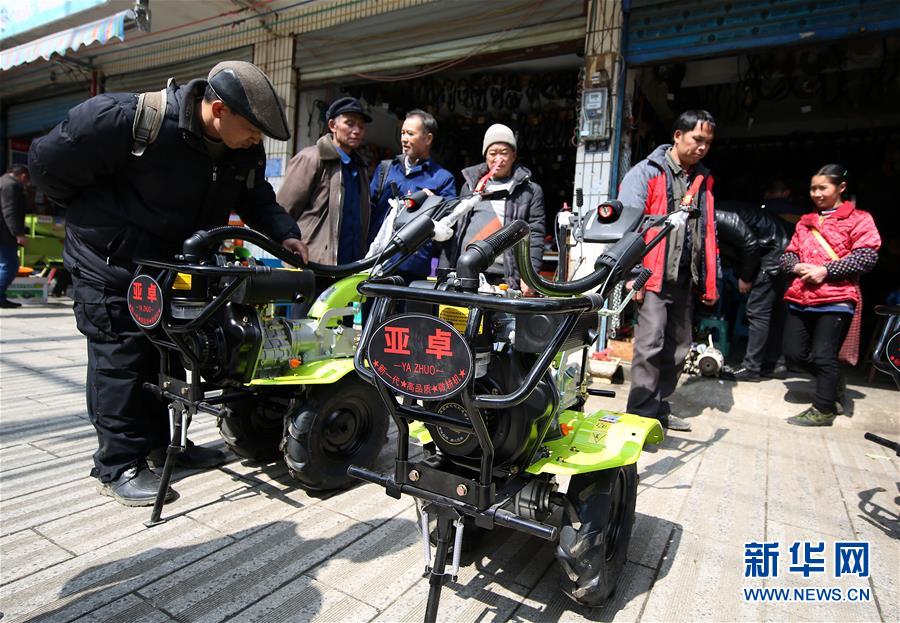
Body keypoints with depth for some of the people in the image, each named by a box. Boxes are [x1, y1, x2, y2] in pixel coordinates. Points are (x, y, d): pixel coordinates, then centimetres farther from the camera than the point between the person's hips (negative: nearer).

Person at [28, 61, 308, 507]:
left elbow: (257, 197, 6)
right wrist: (102, 217, -7)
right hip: (111, 265, -7)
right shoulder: (130, 119, -27)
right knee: (120, 359, -3)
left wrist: (284, 234, -13)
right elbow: (48, 161, -18)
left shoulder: (246, 151, -8)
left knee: (167, 354, 13)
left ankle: (163, 443, 29)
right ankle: (118, 466, 9)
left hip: (173, 264, 7)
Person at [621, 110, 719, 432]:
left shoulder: (703, 180, 19)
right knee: (650, 345, -11)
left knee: (678, 348, 11)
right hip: (654, 277, -7)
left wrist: (711, 280, 14)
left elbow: (709, 233, 20)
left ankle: (659, 408, 23)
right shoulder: (646, 172, -2)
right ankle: (641, 415, -3)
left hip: (685, 280, 7)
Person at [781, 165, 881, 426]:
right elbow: (788, 255, 17)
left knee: (823, 356, -4)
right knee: (794, 353, 7)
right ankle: (831, 382, 31)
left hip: (836, 300, -6)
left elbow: (867, 257, -7)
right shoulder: (805, 222, 19)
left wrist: (825, 271, -15)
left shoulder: (858, 219, 3)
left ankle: (823, 410, 9)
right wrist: (797, 267, -5)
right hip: (800, 298, 6)